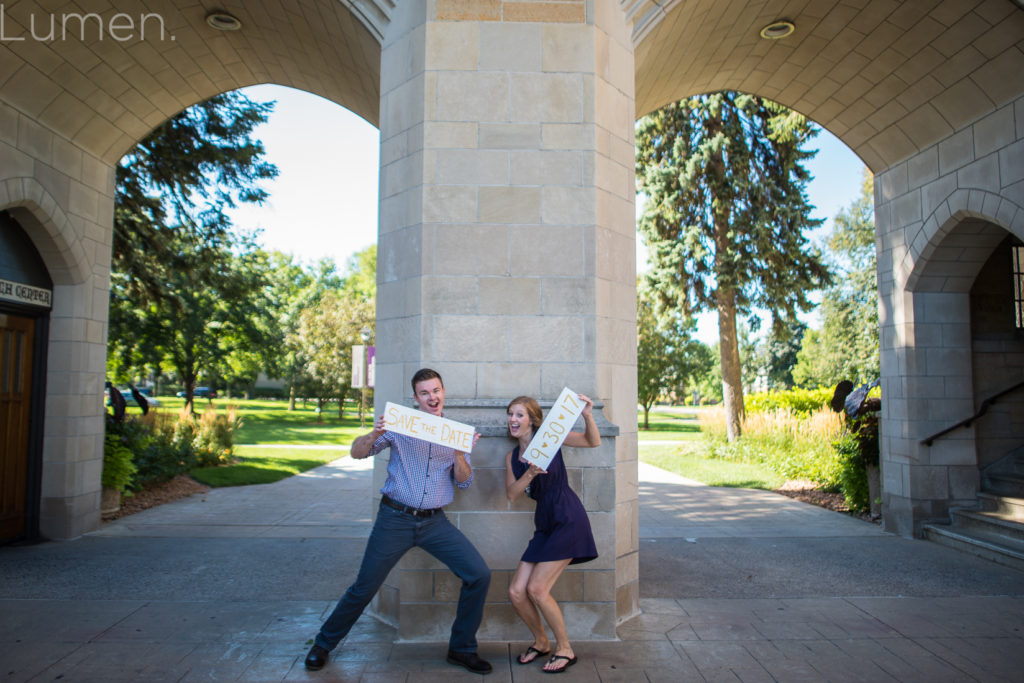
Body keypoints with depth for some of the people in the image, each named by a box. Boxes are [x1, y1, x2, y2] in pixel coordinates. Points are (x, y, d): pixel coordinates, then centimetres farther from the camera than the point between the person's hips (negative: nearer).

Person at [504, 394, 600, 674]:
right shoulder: (512, 457, 11)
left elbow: (593, 442, -9)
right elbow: (511, 494, -2)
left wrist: (588, 415, -27)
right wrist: (530, 474, -19)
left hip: (568, 521, -6)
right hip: (545, 525, 6)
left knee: (537, 589, -10)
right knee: (516, 592, 2)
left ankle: (565, 649, 10)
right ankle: (541, 642, 27)